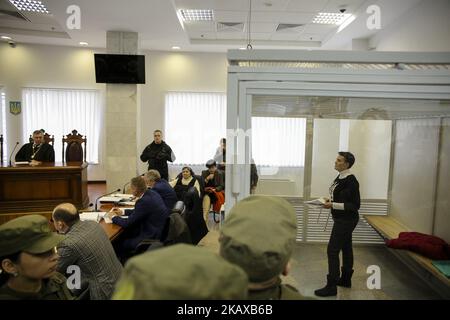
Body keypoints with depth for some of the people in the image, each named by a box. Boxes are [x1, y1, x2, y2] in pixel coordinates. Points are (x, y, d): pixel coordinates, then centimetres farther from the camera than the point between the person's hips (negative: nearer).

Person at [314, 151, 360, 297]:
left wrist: (333, 205, -23)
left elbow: (355, 205, -20)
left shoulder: (351, 181, -21)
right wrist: (331, 200, 2)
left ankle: (331, 287, 3)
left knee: (332, 250, -6)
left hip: (346, 220, -9)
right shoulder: (340, 177, 5)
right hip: (342, 219, 9)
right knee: (346, 248, 19)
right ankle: (346, 279, 35)